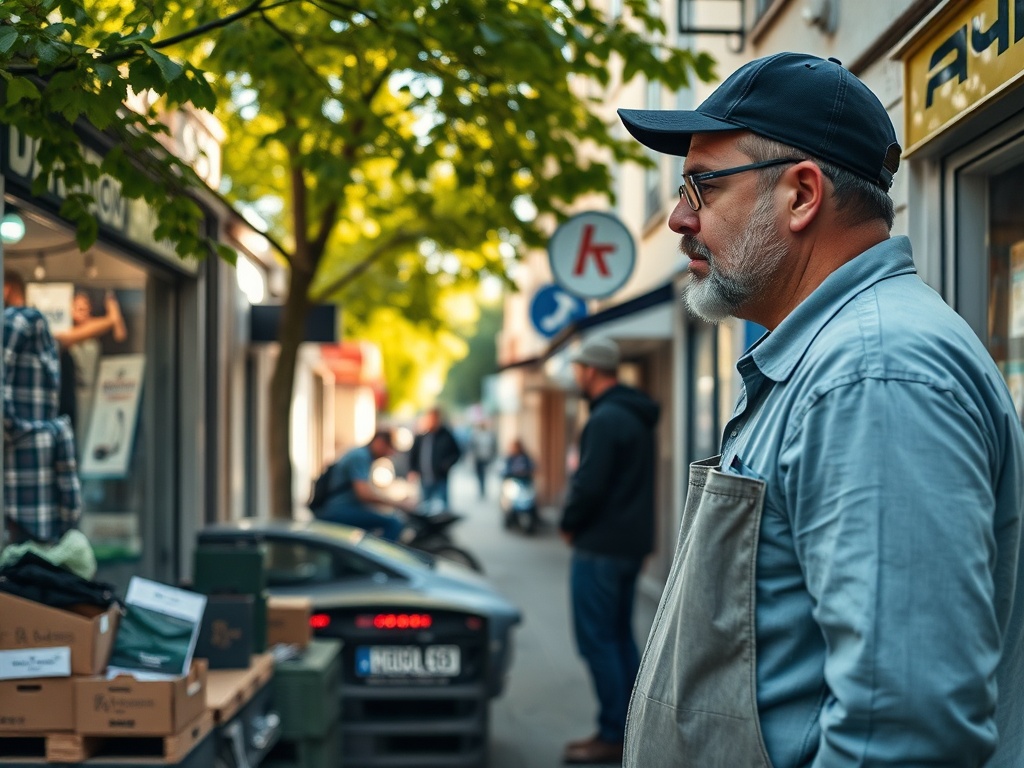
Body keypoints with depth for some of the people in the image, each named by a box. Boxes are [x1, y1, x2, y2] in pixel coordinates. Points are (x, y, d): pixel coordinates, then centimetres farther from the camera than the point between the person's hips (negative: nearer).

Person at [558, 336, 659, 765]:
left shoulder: (606, 419, -17)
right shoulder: (637, 416, 15)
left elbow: (589, 485, -23)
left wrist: (569, 524, -6)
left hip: (601, 545, -10)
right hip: (631, 543, 10)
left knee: (598, 641, -4)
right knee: (620, 637, 15)